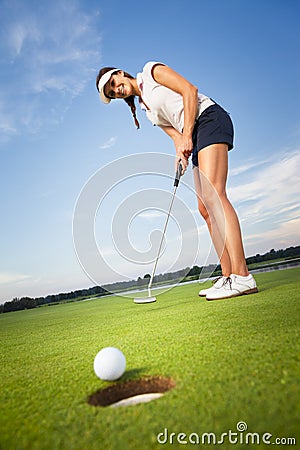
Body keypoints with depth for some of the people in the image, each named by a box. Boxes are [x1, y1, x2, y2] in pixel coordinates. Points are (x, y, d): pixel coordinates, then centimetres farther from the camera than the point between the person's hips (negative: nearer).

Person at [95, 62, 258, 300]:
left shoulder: (151, 70, 7)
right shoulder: (148, 110, 24)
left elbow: (190, 90, -6)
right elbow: (176, 136, 13)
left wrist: (187, 136, -13)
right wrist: (181, 153, -8)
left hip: (209, 119, -8)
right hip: (195, 137, 8)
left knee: (212, 195, -24)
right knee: (205, 209, -1)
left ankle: (242, 276, -27)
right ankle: (228, 276, 1)